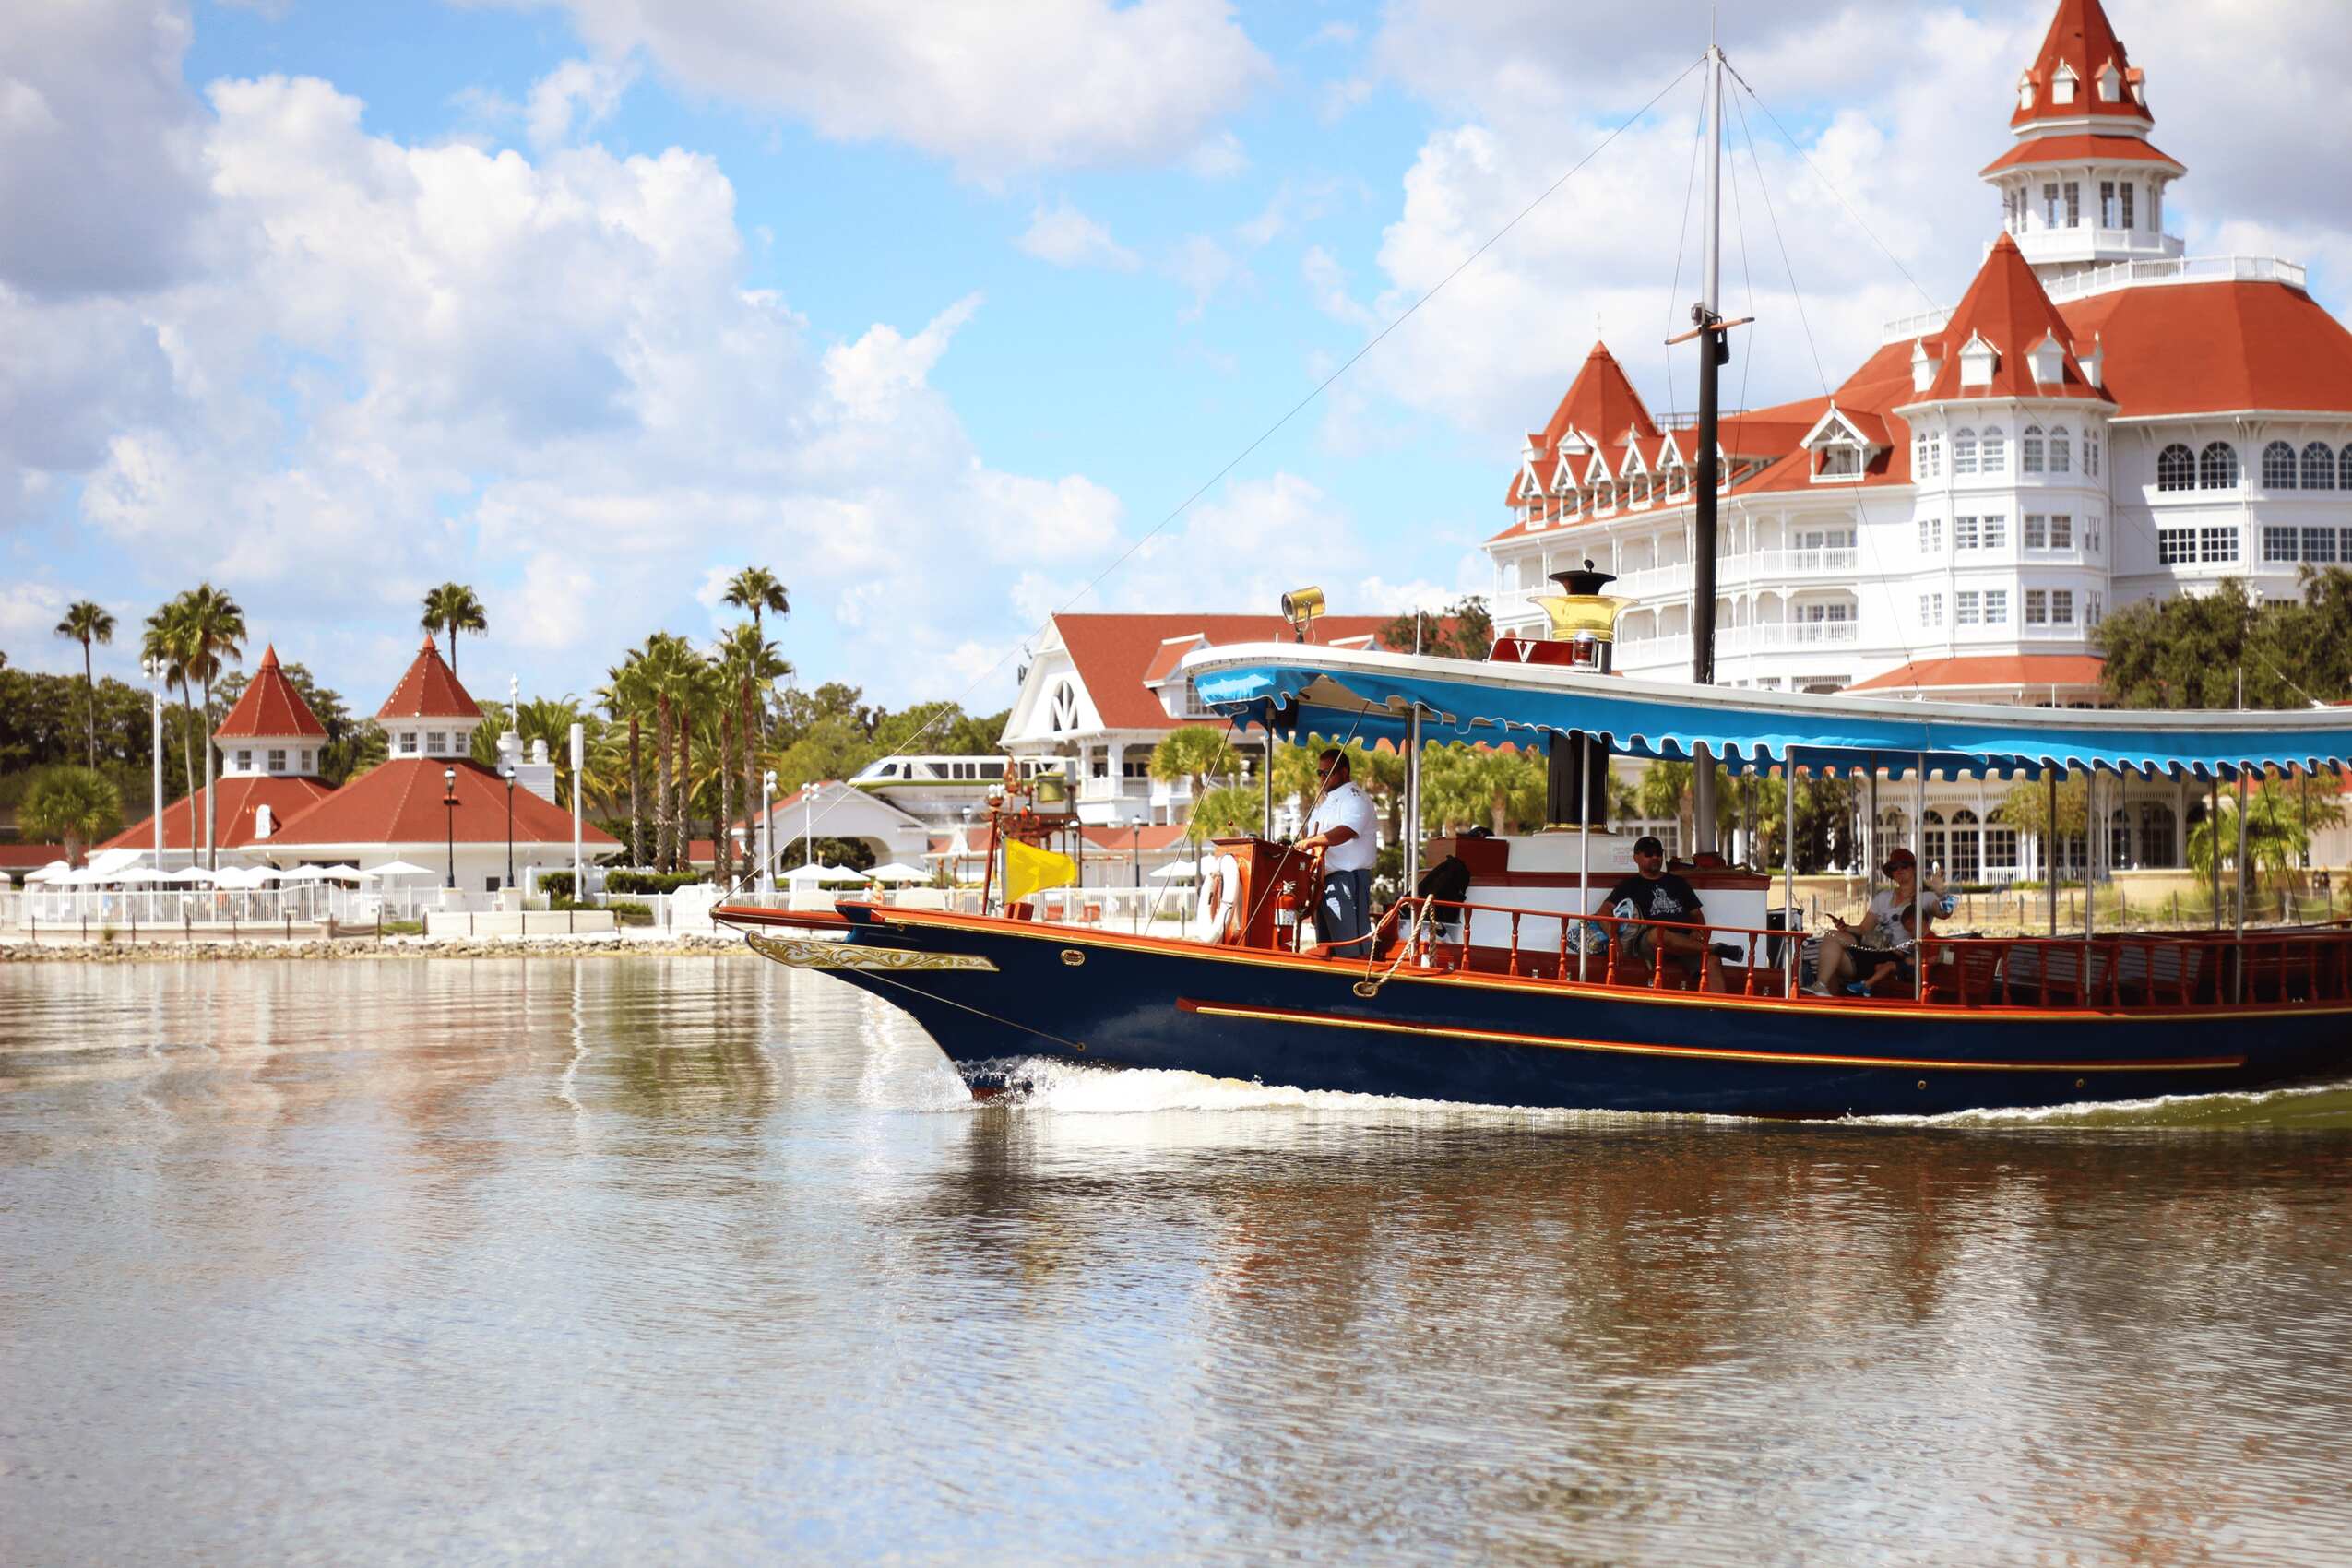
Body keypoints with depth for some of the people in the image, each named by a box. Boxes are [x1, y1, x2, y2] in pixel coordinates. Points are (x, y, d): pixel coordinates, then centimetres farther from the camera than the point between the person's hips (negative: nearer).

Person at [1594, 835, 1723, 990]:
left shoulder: (1678, 883, 28)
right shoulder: (1629, 885, 17)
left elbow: (1697, 914, 28)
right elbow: (1603, 914, 5)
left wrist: (1698, 933, 3)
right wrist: (1614, 939, -14)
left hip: (1685, 943, 3)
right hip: (1647, 943, -3)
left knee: (1712, 962, -29)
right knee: (1658, 933, -41)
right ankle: (1714, 948, -28)